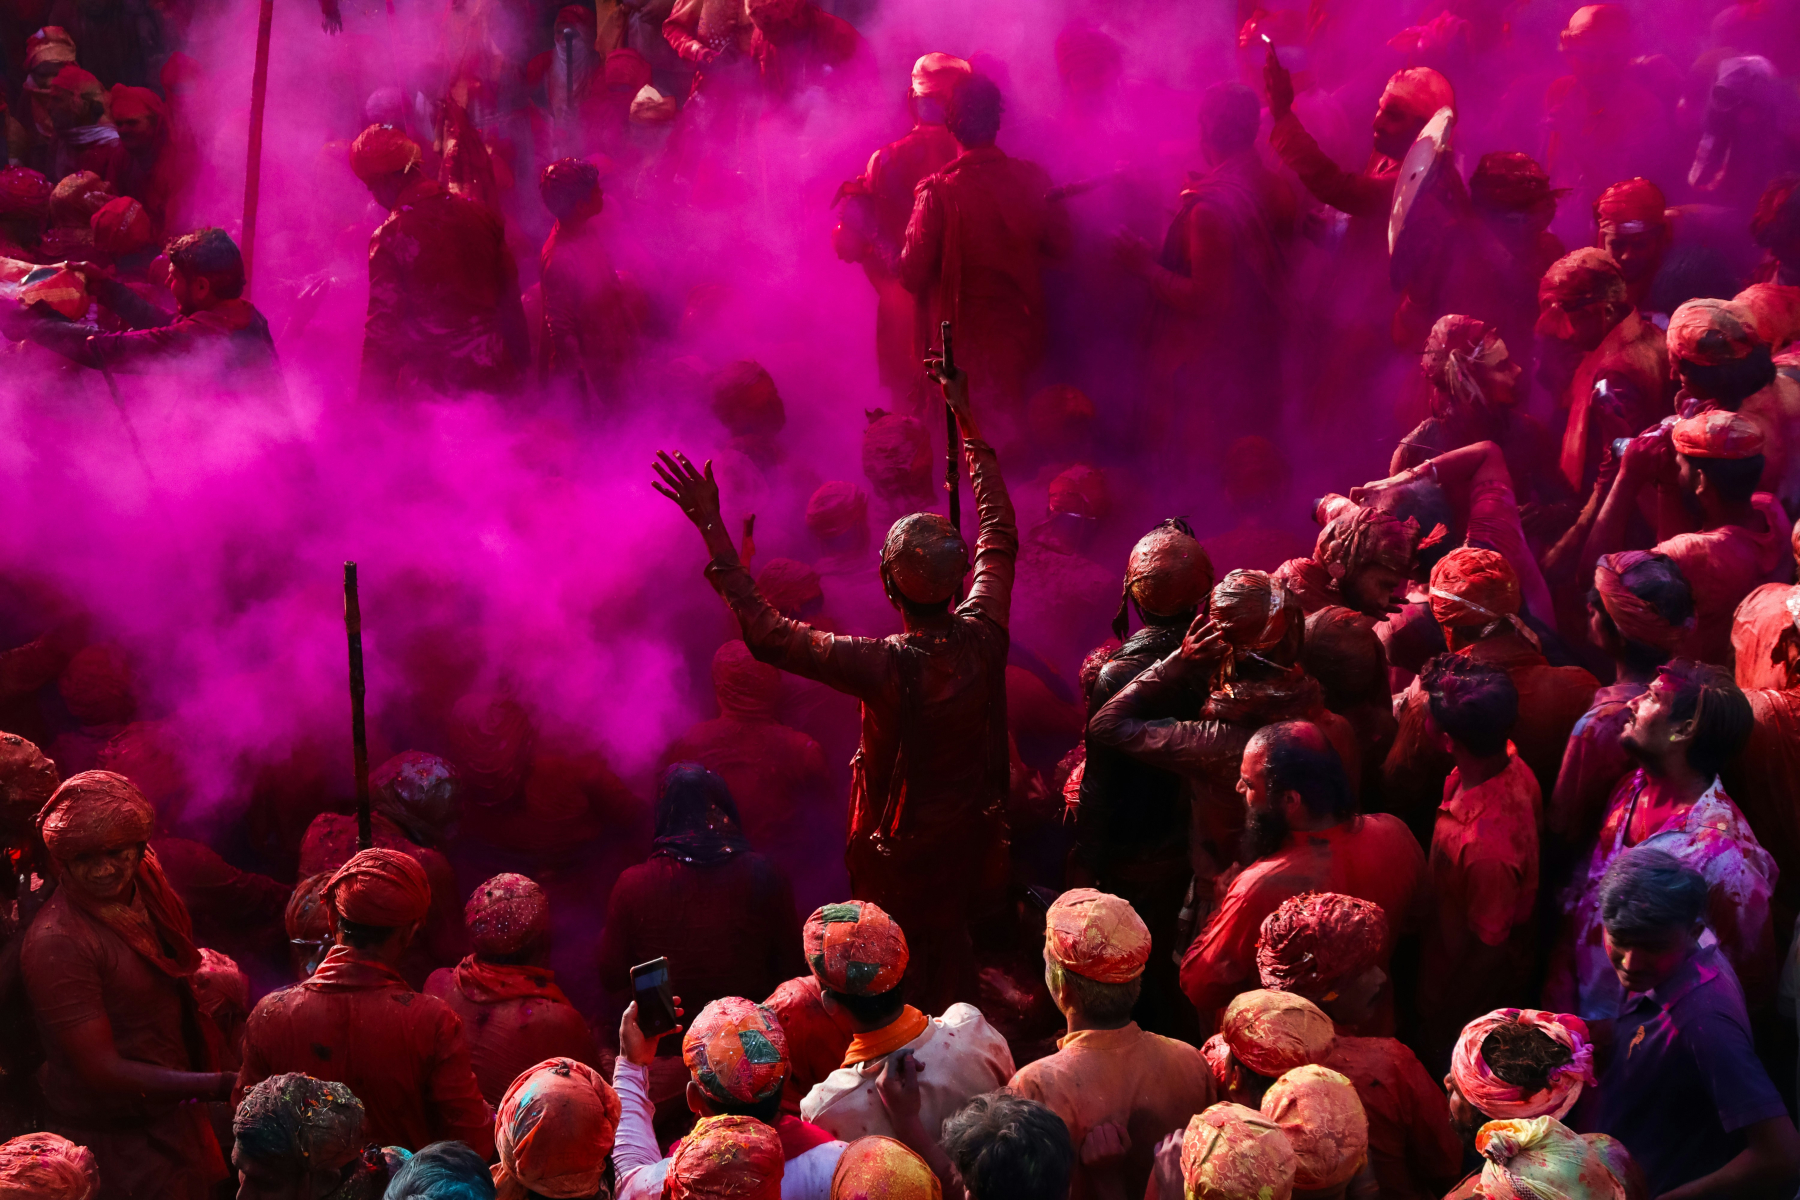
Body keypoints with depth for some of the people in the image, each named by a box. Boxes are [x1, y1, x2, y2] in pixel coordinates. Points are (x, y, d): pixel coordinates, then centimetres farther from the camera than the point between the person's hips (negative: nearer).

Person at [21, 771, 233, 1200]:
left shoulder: (146, 882, -2)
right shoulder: (57, 943, -26)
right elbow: (102, 1072, -26)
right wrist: (223, 1086, -29)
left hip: (173, 1114, 7)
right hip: (115, 1144, -7)